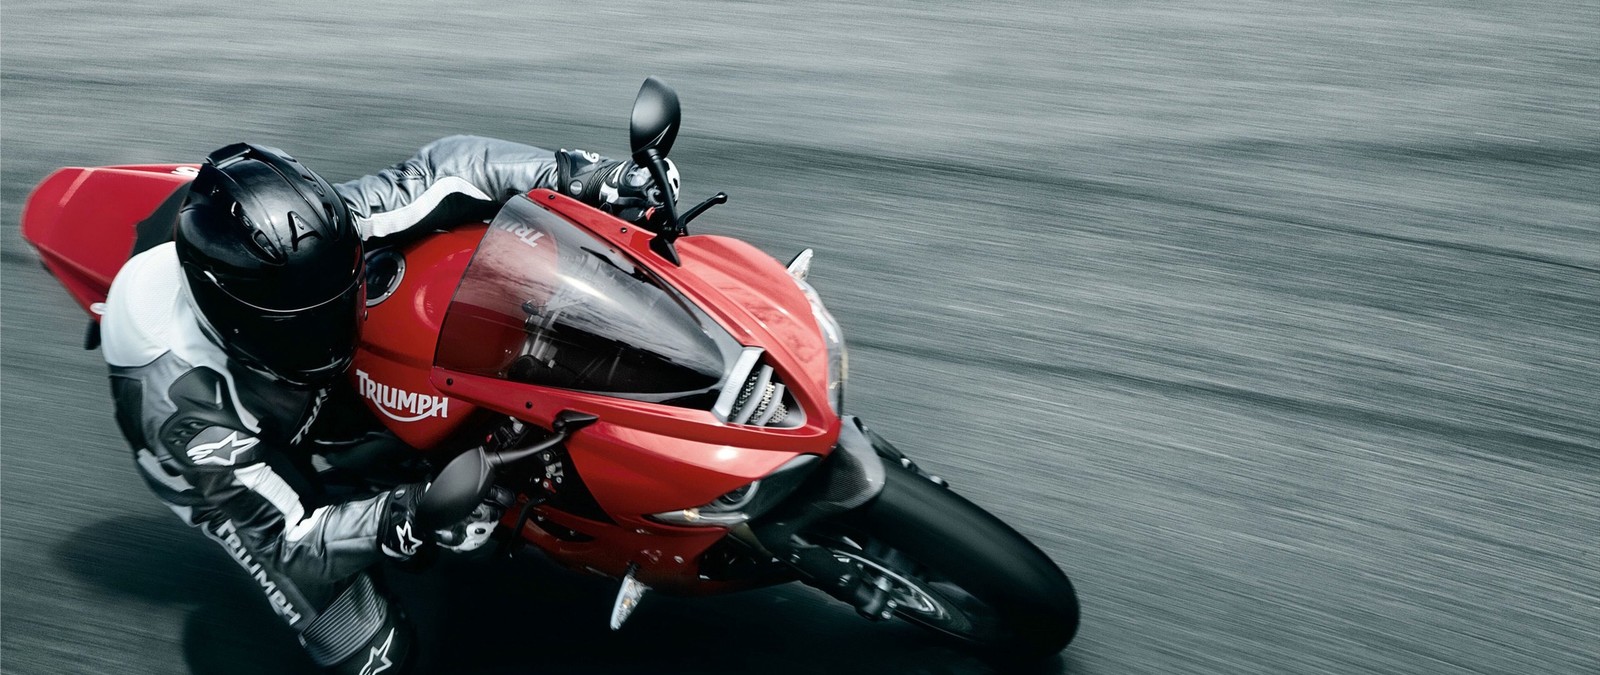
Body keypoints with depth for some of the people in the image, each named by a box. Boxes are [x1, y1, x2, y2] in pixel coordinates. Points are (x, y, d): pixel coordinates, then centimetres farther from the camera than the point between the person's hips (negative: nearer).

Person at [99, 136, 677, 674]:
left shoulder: (311, 235, -35)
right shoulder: (184, 402, -44)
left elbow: (438, 169, -27)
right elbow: (282, 541, -38)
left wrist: (576, 175, -38)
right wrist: (398, 520, -55)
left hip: (324, 388, 5)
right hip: (217, 468, -5)